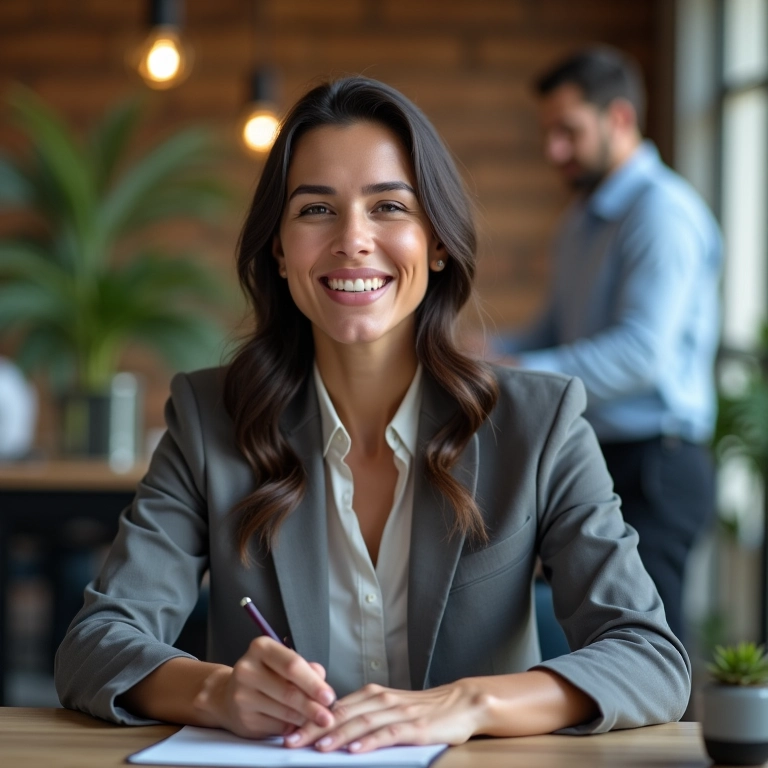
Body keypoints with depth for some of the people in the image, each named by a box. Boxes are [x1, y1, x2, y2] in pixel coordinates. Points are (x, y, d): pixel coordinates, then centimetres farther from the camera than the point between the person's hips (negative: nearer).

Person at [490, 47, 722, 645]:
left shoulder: (664, 211, -13)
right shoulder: (582, 220, 19)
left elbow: (642, 351, -23)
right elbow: (555, 333, 22)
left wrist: (519, 376, -27)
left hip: (652, 466, -9)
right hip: (593, 461, 9)